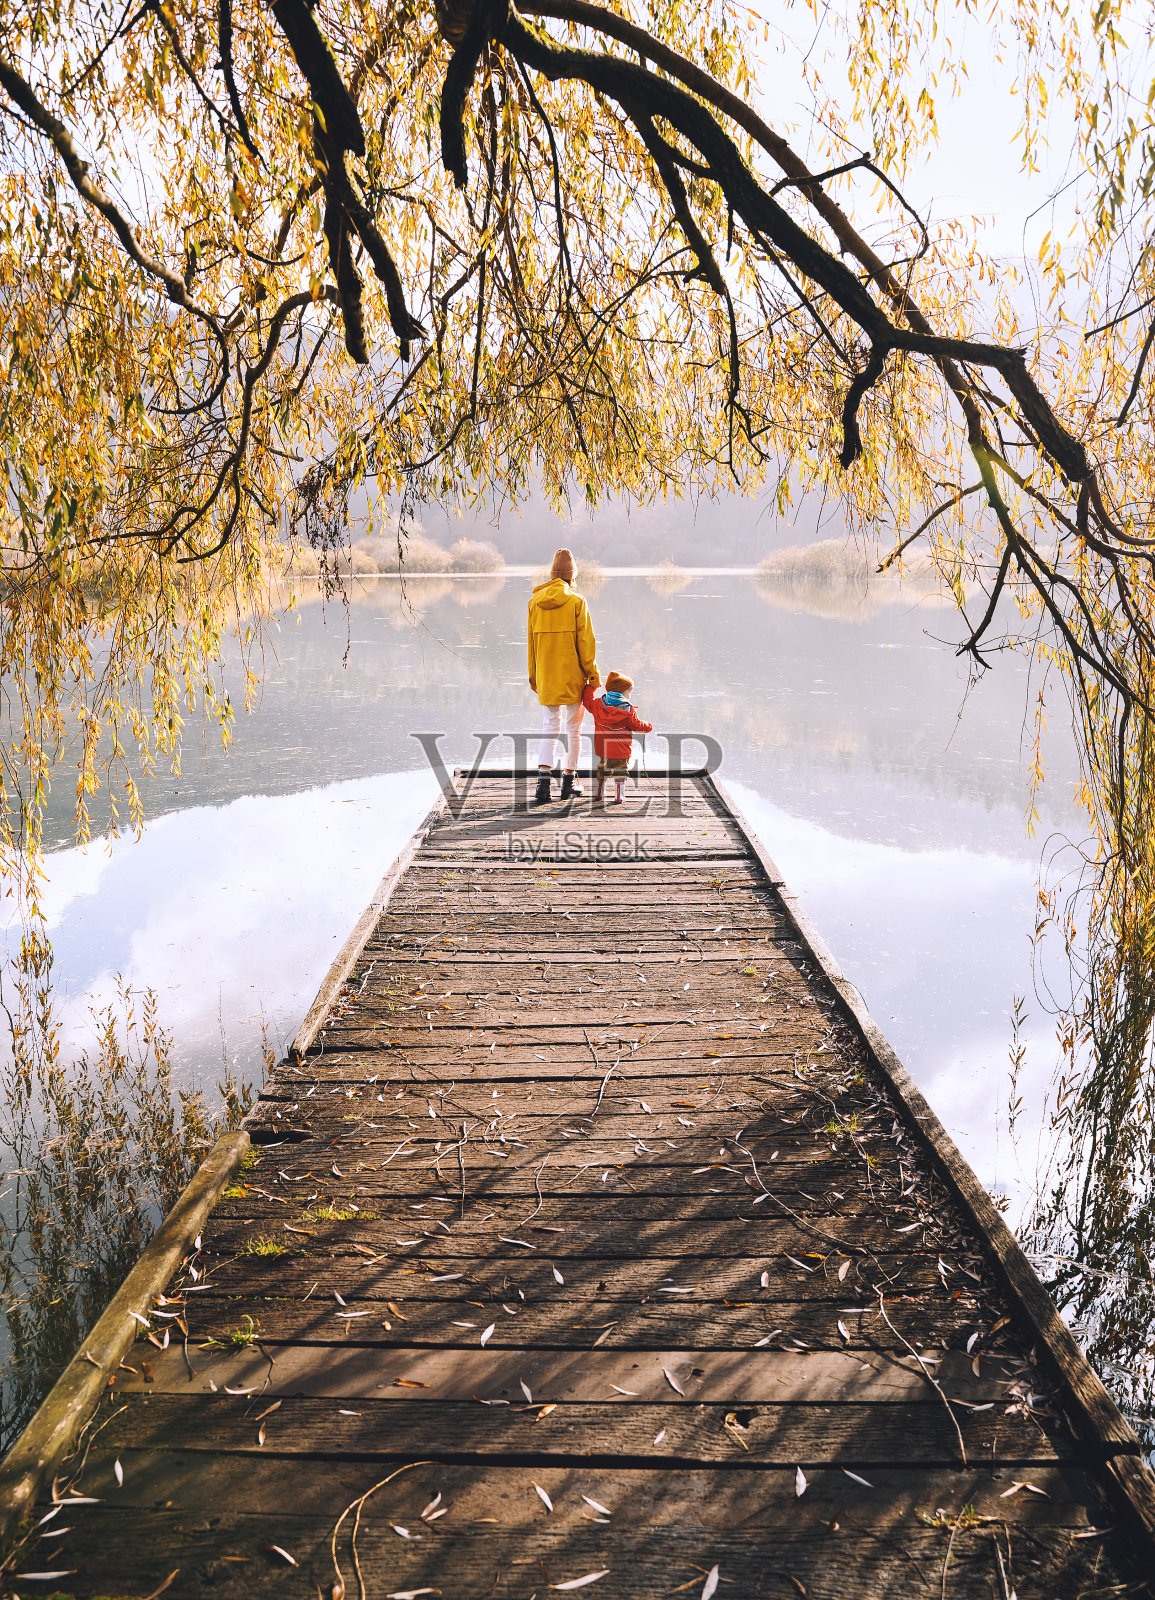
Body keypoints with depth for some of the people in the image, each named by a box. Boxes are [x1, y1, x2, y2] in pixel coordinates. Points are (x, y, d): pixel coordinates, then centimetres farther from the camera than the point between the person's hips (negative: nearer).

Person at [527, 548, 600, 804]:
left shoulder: (535, 602, 2)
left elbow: (531, 641, 8)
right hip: (572, 677, -3)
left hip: (546, 677, 3)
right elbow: (586, 641, -8)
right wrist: (593, 673, 2)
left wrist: (534, 677, 16)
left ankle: (543, 783, -8)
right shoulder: (576, 602, -10)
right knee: (573, 728, 10)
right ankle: (569, 783, 17)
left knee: (550, 727, 8)